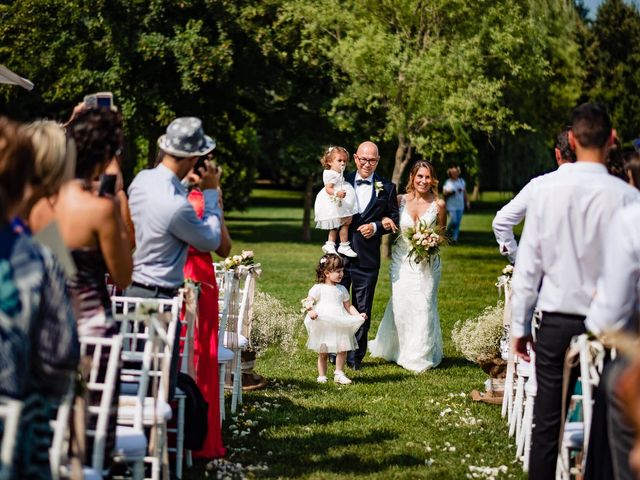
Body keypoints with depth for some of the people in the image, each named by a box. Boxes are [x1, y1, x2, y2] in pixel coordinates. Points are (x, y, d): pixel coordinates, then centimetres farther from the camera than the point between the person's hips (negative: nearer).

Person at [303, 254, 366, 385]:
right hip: (323, 327, -4)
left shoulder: (342, 289, 12)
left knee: (343, 350, -5)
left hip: (340, 327, 4)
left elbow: (348, 306, 15)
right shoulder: (318, 289, -3)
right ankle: (322, 376, 16)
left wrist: (358, 315, 1)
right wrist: (310, 311, -28)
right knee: (323, 353, 4)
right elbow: (308, 302, -7)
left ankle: (339, 374, 8)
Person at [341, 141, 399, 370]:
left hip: (367, 259, -1)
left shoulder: (386, 188, 2)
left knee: (362, 310, 8)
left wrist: (376, 227, -10)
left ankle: (355, 356, 17)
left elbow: (394, 220, 6)